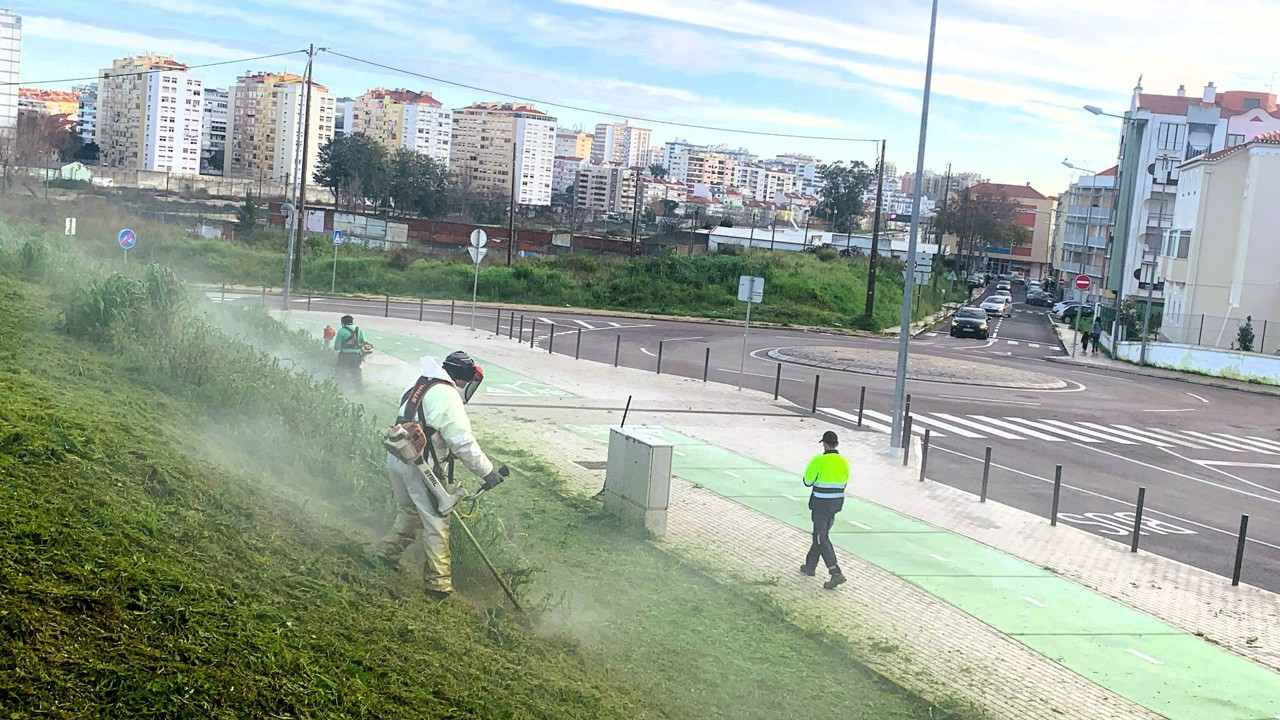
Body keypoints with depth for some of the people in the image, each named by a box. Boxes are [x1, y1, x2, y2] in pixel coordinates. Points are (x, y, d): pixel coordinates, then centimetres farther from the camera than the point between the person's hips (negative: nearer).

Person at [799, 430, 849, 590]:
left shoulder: (819, 461, -18)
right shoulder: (843, 462, 1)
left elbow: (807, 481, -8)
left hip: (821, 504, -7)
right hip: (836, 503, 7)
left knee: (822, 539, -3)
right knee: (821, 534, 23)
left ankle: (836, 574, -13)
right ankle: (810, 566, 35)